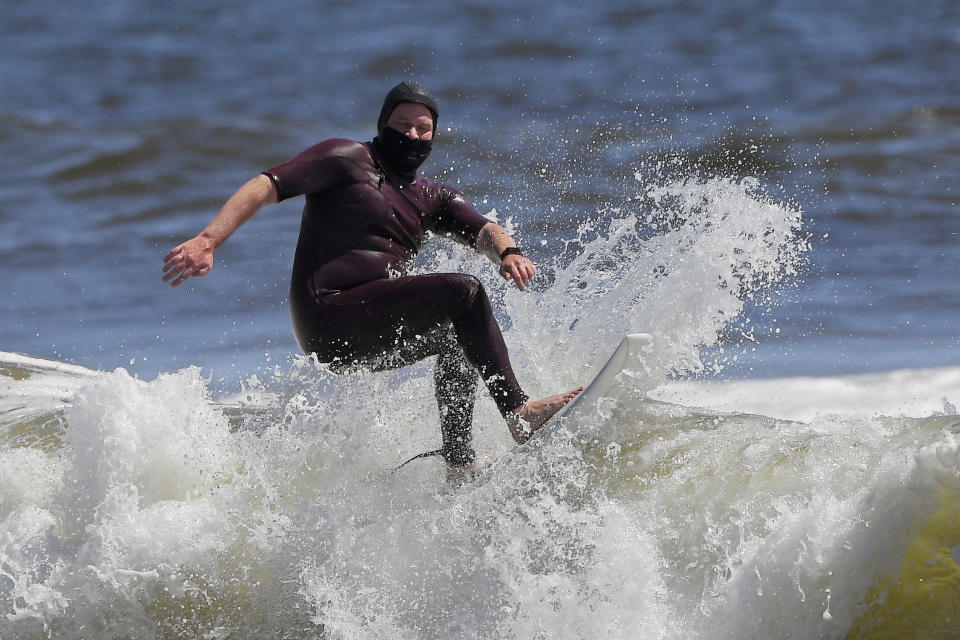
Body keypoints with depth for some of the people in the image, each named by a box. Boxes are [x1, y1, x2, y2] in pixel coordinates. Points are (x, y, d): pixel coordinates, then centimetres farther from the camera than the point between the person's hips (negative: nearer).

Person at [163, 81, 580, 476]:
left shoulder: (431, 199, 22)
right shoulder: (347, 159, 4)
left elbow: (482, 231, 6)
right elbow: (264, 187, -5)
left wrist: (507, 253, -20)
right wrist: (207, 241, -21)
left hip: (372, 338, 8)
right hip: (329, 313, -8)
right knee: (463, 292, -17)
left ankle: (458, 463, 4)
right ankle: (518, 412, -24)